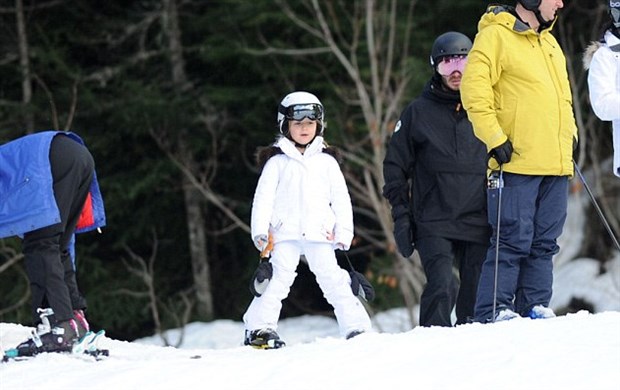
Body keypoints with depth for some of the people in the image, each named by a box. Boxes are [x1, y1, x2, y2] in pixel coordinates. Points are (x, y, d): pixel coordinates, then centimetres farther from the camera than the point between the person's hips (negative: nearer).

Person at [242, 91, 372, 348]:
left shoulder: (326, 161, 14)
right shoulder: (277, 162, 9)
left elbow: (341, 199, 14)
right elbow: (263, 197, 5)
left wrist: (343, 233, 5)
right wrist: (260, 231, -6)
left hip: (320, 234, 1)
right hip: (285, 233, -1)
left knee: (333, 280, -4)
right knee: (279, 279, -11)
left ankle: (357, 328, -1)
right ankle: (259, 328, -9)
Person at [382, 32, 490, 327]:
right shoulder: (418, 112, 8)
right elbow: (396, 166, 11)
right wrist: (400, 215, 2)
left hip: (479, 222, 2)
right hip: (434, 223, -2)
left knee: (476, 294, 1)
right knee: (442, 286, -19)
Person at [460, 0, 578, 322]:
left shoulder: (548, 42, 20)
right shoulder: (495, 36, -7)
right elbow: (474, 90, -14)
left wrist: (569, 133, 19)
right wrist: (495, 138, -17)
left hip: (556, 163, 8)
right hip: (517, 163, -8)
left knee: (544, 242, 8)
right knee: (513, 240, -9)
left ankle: (535, 305, 12)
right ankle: (493, 311, -5)